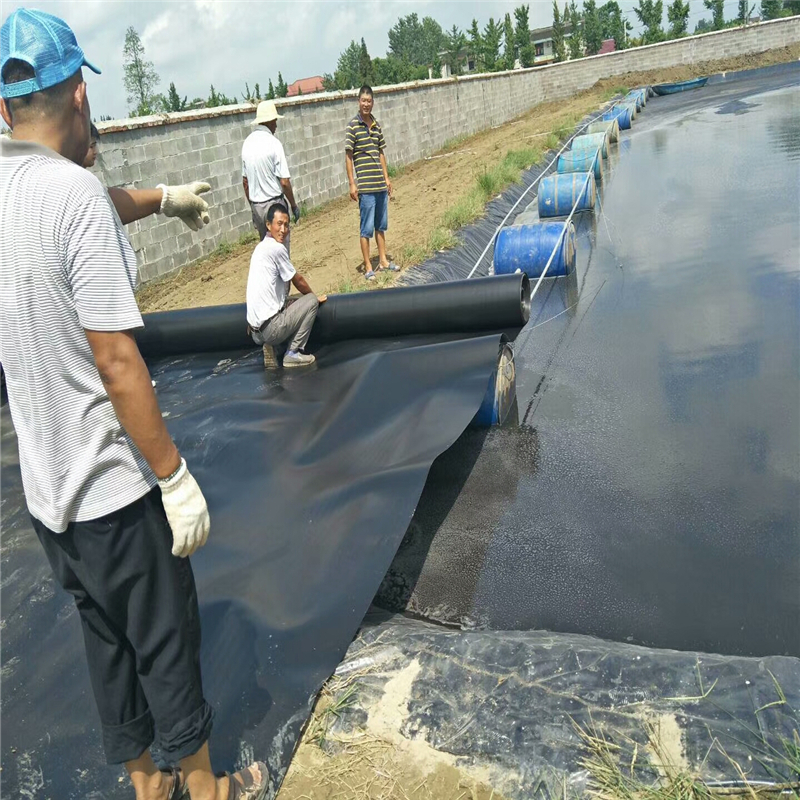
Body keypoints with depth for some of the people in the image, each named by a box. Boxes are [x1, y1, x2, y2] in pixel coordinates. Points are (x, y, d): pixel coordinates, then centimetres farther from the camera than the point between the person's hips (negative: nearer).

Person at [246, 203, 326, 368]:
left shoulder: (261, 247, 15)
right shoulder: (277, 248, -12)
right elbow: (298, 281, 0)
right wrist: (315, 297, 17)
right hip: (270, 327, -9)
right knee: (311, 301, 4)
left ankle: (272, 347, 10)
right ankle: (293, 353, 1)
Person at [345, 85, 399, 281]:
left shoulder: (377, 125, 10)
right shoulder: (353, 126, -7)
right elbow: (348, 156, -7)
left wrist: (387, 178, 16)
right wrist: (352, 184, -11)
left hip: (380, 184, 6)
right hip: (365, 186, -6)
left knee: (381, 225, 15)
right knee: (367, 228, -2)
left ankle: (383, 260, 27)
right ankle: (368, 267, 6)